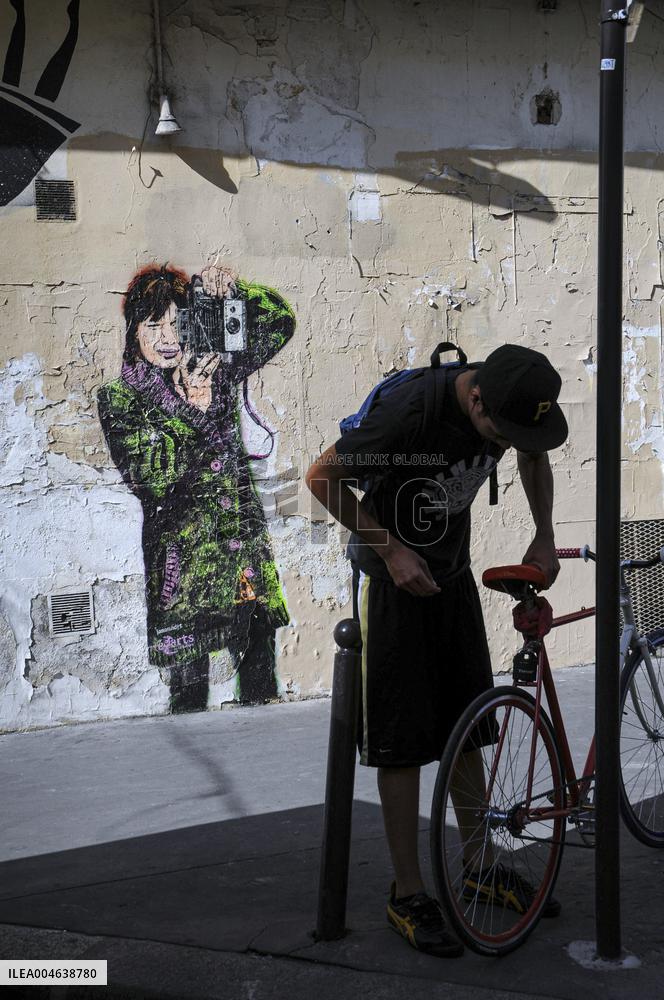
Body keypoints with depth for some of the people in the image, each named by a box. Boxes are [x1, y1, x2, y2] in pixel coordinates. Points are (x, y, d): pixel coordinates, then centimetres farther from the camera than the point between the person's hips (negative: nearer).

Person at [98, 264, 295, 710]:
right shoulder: (119, 398, -2)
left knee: (261, 683, 7)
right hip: (182, 555, -3)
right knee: (189, 688, 1)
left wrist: (236, 291, -9)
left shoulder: (216, 369, 7)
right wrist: (192, 408, -20)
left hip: (246, 543, 3)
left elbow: (281, 322, 9)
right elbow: (149, 479, -12)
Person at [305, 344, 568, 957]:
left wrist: (544, 535, 1)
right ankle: (409, 896, 7)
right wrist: (391, 550, -20)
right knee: (402, 741, -3)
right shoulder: (410, 414, -32)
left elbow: (534, 455, 12)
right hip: (393, 578, -6)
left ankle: (478, 867, 26)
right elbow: (323, 476, -20)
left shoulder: (513, 404, -12)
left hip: (453, 575, 6)